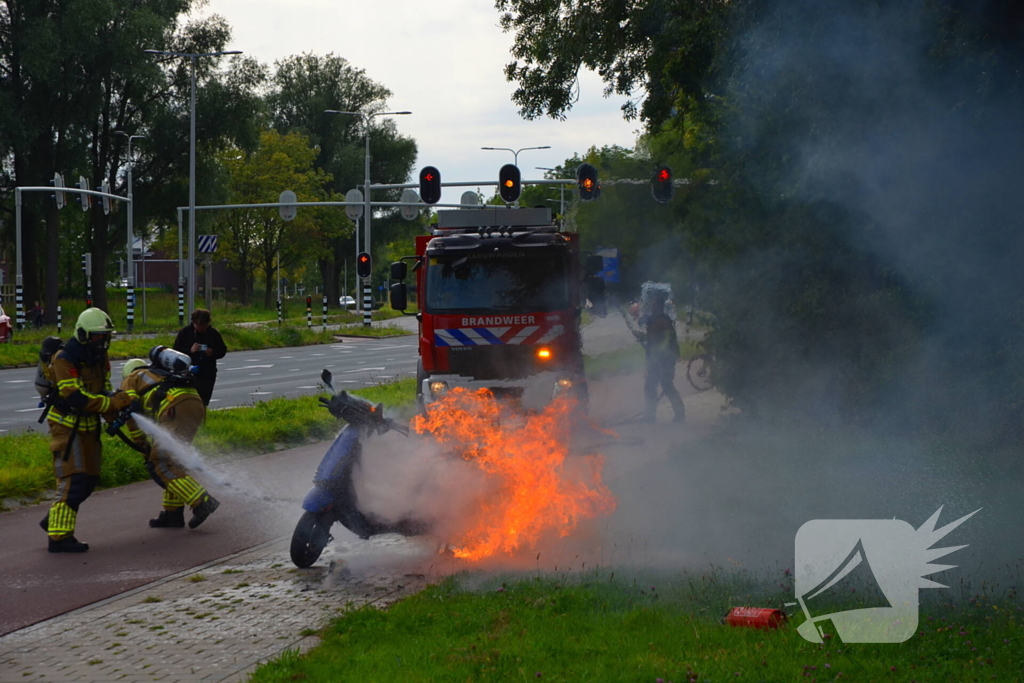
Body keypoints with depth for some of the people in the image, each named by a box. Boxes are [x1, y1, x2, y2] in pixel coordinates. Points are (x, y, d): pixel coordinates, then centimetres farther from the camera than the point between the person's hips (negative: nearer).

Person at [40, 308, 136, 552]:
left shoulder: (100, 359, 6)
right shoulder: (64, 360, -20)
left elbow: (103, 393, 5)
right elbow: (76, 399, -27)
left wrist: (114, 417, -16)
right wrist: (115, 402, -30)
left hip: (88, 426, 9)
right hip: (66, 425, -9)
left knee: (89, 479, 12)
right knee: (73, 479, -16)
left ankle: (54, 520, 27)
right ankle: (59, 536, -15)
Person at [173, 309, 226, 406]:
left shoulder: (213, 333, 5)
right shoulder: (185, 332, 0)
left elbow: (222, 350, 11)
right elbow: (176, 351, -1)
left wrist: (213, 352, -11)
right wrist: (190, 350, -18)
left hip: (208, 375, 2)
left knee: (203, 402, 7)